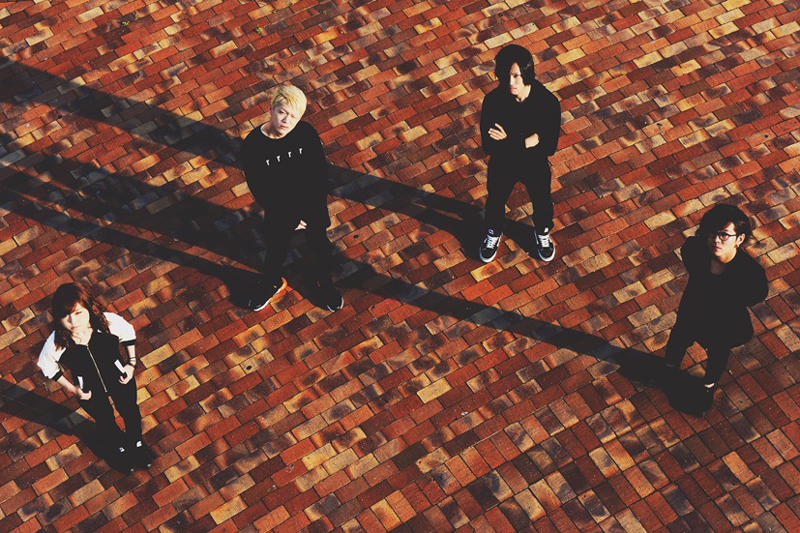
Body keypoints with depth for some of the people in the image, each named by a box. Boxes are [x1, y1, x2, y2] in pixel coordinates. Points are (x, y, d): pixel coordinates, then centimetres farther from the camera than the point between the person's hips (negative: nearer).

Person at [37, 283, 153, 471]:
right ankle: (119, 447, 65)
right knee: (105, 421, 29)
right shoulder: (56, 343, -35)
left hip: (120, 380, 1)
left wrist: (131, 363, -10)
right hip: (90, 392, -1)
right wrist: (71, 388, -10)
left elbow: (128, 333, -10)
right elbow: (47, 366, -12)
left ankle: (136, 442, 66)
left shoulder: (110, 322, -35)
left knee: (130, 411, 30)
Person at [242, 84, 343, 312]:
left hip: (312, 206, 1)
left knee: (321, 247, 22)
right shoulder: (253, 145, -26)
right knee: (276, 252, 22)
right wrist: (288, 220, -13)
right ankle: (274, 282, 55)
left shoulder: (306, 133, -22)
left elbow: (321, 171, -9)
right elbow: (259, 190, -18)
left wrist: (318, 209, -11)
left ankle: (324, 282, 53)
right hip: (279, 212, -1)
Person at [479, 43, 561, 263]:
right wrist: (525, 142, -36)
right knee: (495, 202, 26)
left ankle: (543, 232, 59)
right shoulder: (493, 101, -29)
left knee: (542, 202, 25)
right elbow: (488, 146, -27)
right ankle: (494, 233, 58)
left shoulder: (548, 102, -30)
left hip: (536, 166, 0)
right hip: (502, 165, 0)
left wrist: (507, 142, -31)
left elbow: (549, 146, -26)